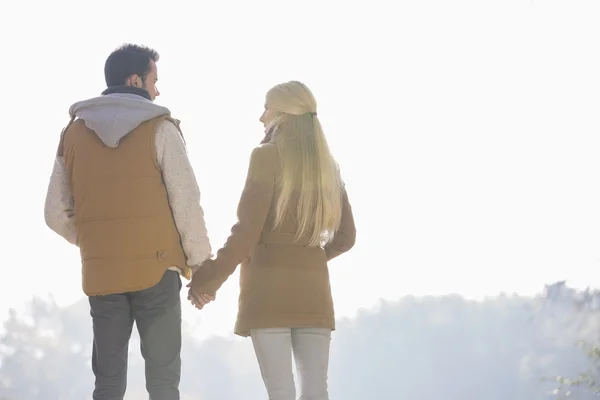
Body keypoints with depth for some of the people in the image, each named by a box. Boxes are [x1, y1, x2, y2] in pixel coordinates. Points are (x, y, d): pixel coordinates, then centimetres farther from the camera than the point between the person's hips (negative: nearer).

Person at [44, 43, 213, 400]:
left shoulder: (74, 133, 9)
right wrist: (201, 264, 1)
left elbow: (57, 214, 9)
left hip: (100, 275, 4)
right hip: (157, 270, -4)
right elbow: (186, 203, -7)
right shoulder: (159, 129, -4)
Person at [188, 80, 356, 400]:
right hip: (312, 286, 5)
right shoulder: (327, 166, 11)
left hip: (269, 283, -5)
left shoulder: (268, 157, -7)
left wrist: (210, 278, -5)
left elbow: (246, 232, -13)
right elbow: (345, 236, 16)